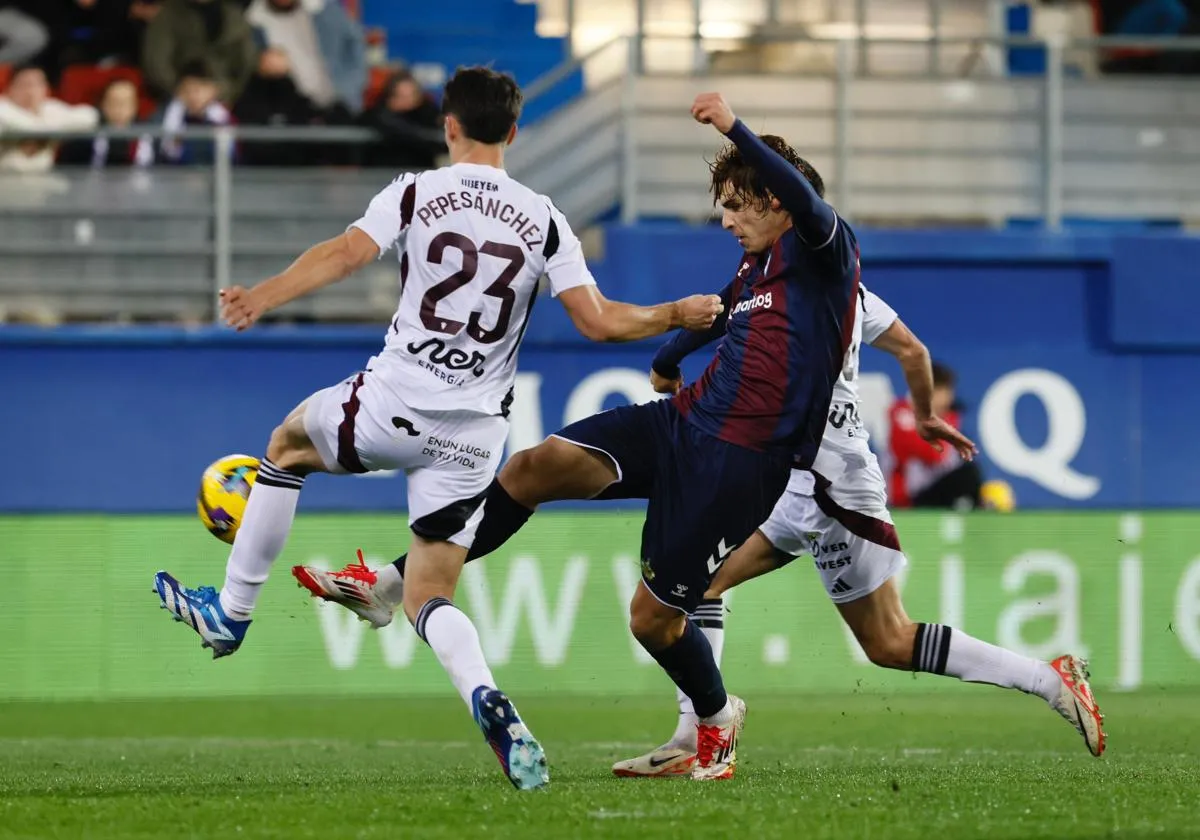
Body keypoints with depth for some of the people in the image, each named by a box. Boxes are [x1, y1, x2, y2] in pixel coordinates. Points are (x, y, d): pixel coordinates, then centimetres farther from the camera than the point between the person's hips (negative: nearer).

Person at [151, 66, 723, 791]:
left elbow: (345, 255, -16)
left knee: (290, 441, 30)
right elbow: (599, 322, 2)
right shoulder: (544, 221, 6)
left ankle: (231, 613, 33)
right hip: (474, 436, 2)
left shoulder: (415, 194, -1)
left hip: (394, 404, -2)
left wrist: (261, 299, -22)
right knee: (430, 598, 9)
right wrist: (677, 316, 18)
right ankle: (487, 699, -23)